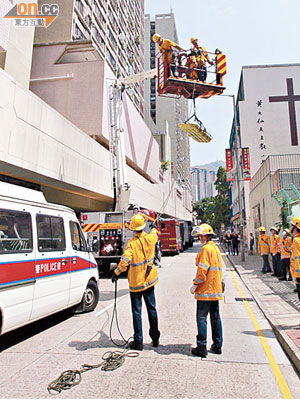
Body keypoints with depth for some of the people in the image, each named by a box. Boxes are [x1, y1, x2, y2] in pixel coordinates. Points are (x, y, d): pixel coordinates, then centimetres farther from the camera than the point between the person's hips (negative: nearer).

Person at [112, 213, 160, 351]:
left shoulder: (132, 243, -17)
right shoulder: (150, 238, -4)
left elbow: (125, 261, -27)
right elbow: (154, 233, 22)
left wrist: (116, 273, -14)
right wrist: (154, 229, 44)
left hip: (135, 283, -4)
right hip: (149, 280, 4)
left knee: (136, 311, 5)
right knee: (152, 309, 15)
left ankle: (138, 342, 12)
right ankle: (155, 338, 26)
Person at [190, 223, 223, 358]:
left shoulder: (206, 248, -14)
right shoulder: (216, 248, 13)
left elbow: (202, 270, -18)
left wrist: (195, 284, -11)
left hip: (205, 289, -9)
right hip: (216, 289, 9)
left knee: (201, 317, -1)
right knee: (215, 317, 14)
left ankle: (201, 347, 3)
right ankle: (217, 346, 22)